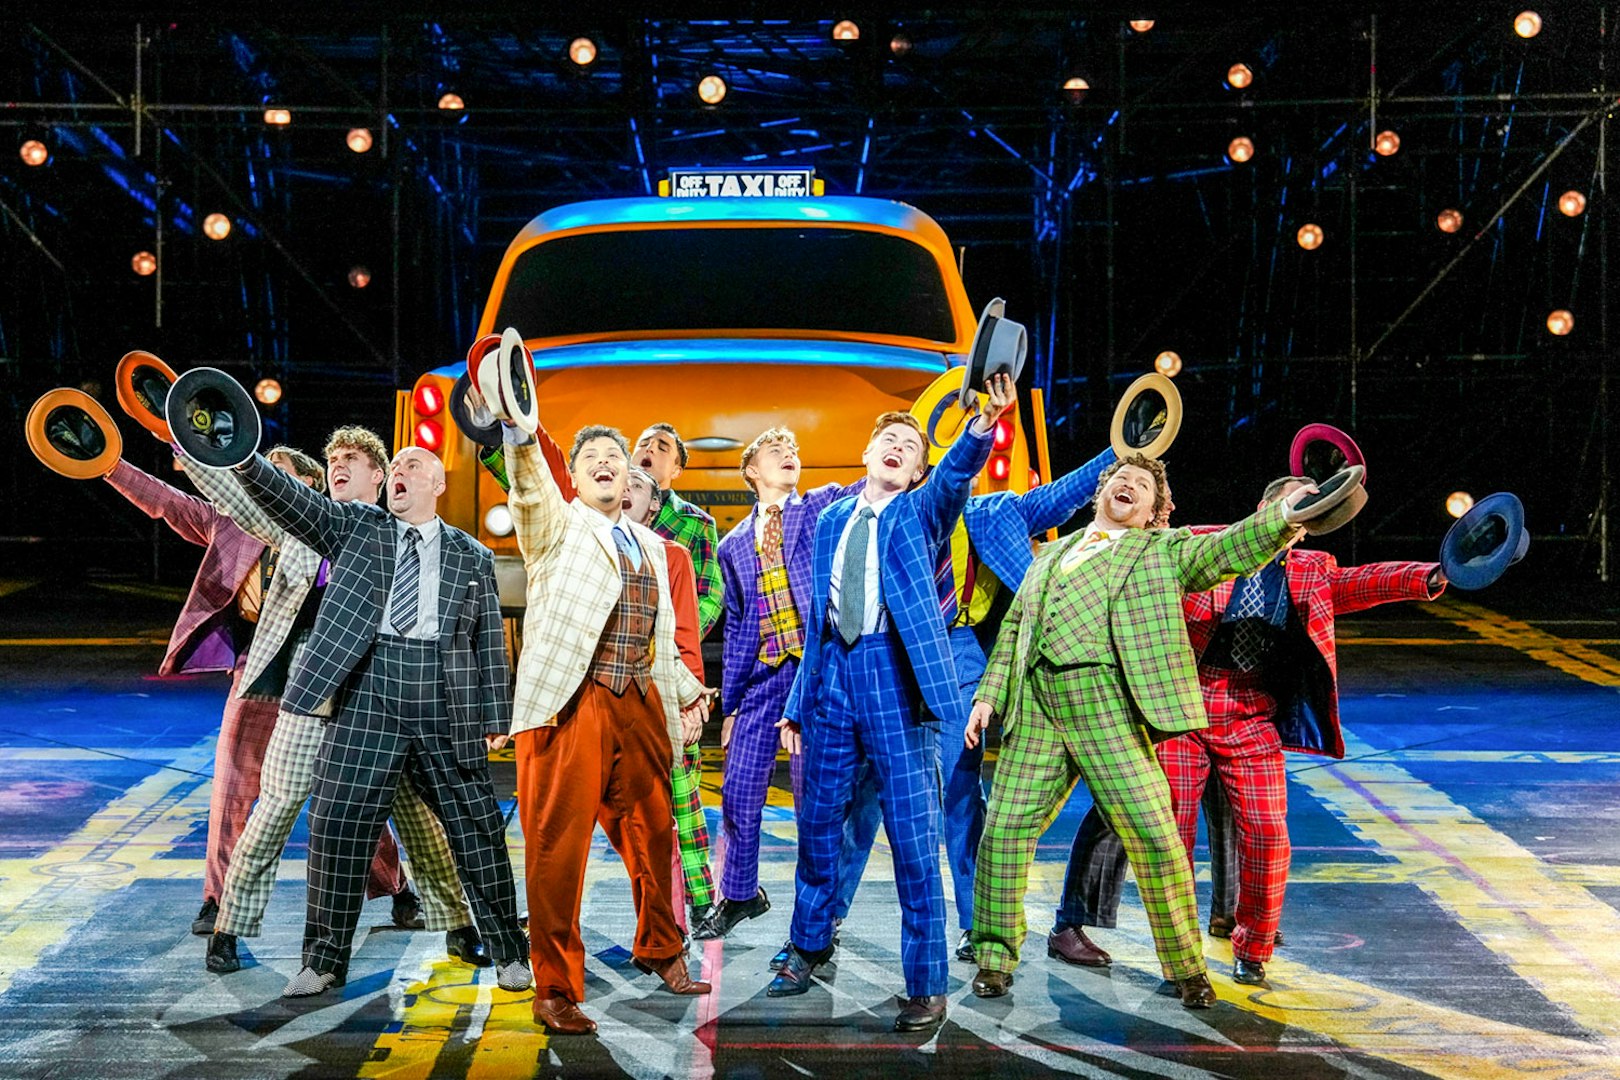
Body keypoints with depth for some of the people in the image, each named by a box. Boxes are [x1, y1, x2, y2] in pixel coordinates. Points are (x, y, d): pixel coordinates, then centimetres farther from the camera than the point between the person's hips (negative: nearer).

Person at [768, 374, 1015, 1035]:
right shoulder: (832, 520, 18)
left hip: (893, 674, -4)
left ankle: (926, 987, 4)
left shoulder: (921, 510, 6)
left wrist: (985, 424, -38)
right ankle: (809, 944, 35)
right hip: (831, 672, 4)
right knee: (818, 821, 14)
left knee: (914, 837, -5)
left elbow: (956, 476, -17)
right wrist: (797, 702, 14)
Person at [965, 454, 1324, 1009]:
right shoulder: (1053, 553, 26)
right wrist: (987, 694, 15)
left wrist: (1283, 515, -19)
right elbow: (1013, 627, 26)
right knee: (1004, 829, 1)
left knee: (1153, 833, -8)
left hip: (1106, 700, -4)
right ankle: (995, 958, 15)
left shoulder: (1164, 550, 14)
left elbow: (1229, 551, -2)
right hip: (1036, 702, 4)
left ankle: (1187, 967, 7)